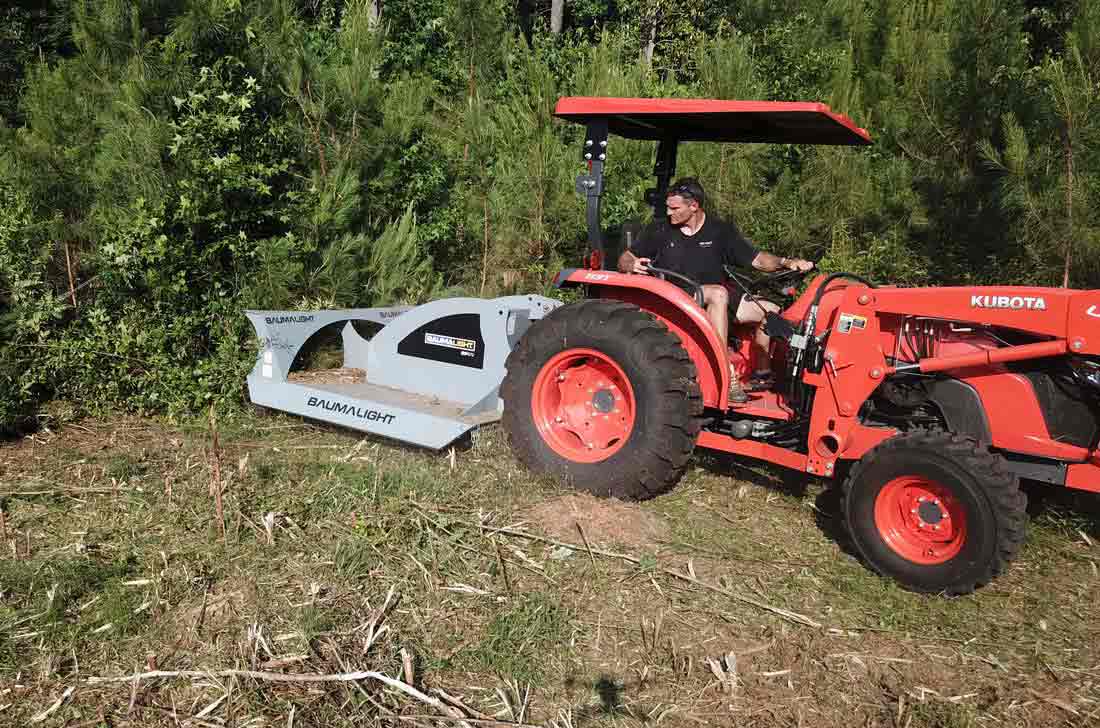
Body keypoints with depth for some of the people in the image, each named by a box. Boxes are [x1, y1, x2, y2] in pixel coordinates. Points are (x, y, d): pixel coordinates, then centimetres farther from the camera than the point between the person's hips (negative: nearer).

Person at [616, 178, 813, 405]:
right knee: (718, 293, -35)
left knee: (770, 310, -11)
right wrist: (631, 265, -20)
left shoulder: (721, 230, 5)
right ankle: (726, 374, -36)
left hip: (714, 303, 4)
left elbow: (757, 259, 1)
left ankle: (762, 374, 5)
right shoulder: (659, 230, 3)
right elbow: (624, 259, 5)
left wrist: (786, 263, -17)